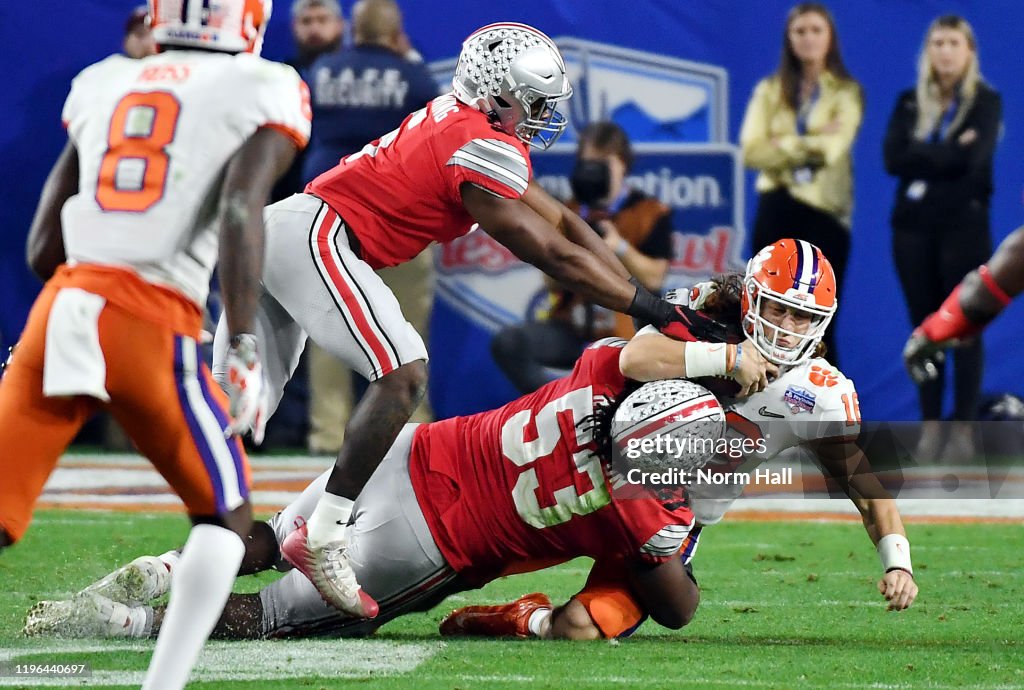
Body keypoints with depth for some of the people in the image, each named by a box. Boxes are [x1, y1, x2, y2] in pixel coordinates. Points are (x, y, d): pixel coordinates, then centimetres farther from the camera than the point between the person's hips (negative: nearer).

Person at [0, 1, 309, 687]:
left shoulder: (101, 84, 20)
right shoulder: (263, 91, 7)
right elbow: (240, 212, -11)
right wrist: (243, 347, -13)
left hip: (60, 312, 4)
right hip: (153, 327, -4)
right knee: (227, 515, 17)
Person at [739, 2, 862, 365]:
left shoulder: (846, 92, 2)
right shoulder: (770, 90, 10)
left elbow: (832, 148, -12)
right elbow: (752, 151, -3)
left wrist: (782, 145, -3)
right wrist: (810, 144, -8)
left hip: (824, 210, -3)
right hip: (776, 210, 3)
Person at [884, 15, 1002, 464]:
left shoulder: (986, 101, 1)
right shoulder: (910, 102, 10)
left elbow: (973, 157, -15)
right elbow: (893, 157, -5)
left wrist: (922, 158, -7)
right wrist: (949, 153, -11)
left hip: (965, 225, -3)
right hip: (913, 225, 3)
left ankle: (963, 430, 2)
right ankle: (930, 427, 9)